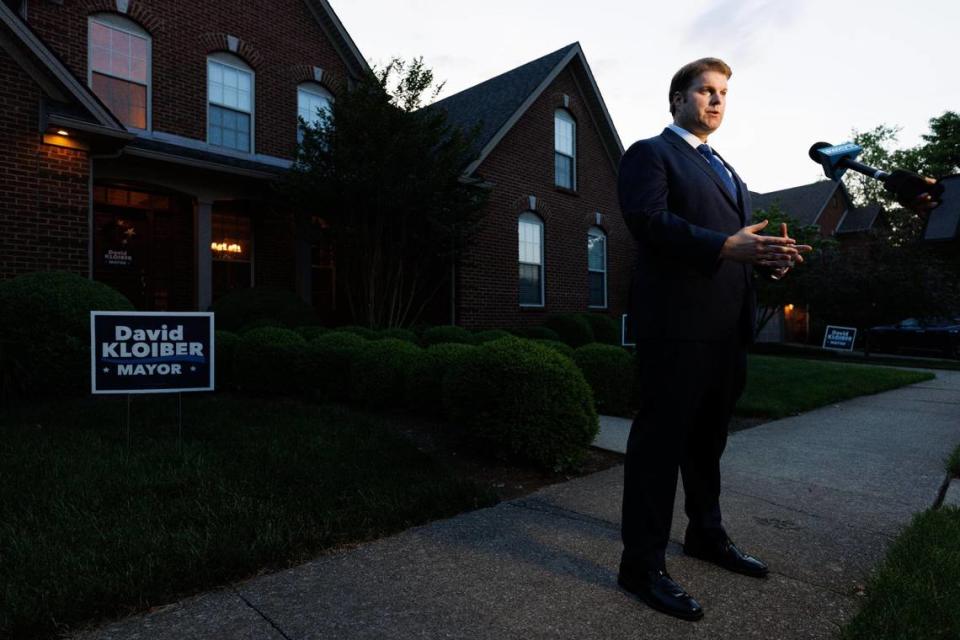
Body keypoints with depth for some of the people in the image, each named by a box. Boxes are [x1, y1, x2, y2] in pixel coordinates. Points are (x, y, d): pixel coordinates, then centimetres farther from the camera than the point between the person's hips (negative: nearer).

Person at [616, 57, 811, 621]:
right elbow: (648, 220, -18)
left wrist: (773, 256, -3)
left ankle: (707, 534, 36)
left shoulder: (727, 171, 27)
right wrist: (727, 246, -26)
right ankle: (643, 563, 7)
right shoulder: (651, 153, 0)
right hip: (676, 322, -9)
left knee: (709, 437, 19)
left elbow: (744, 233, 19)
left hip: (727, 327, 9)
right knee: (661, 439, -4)